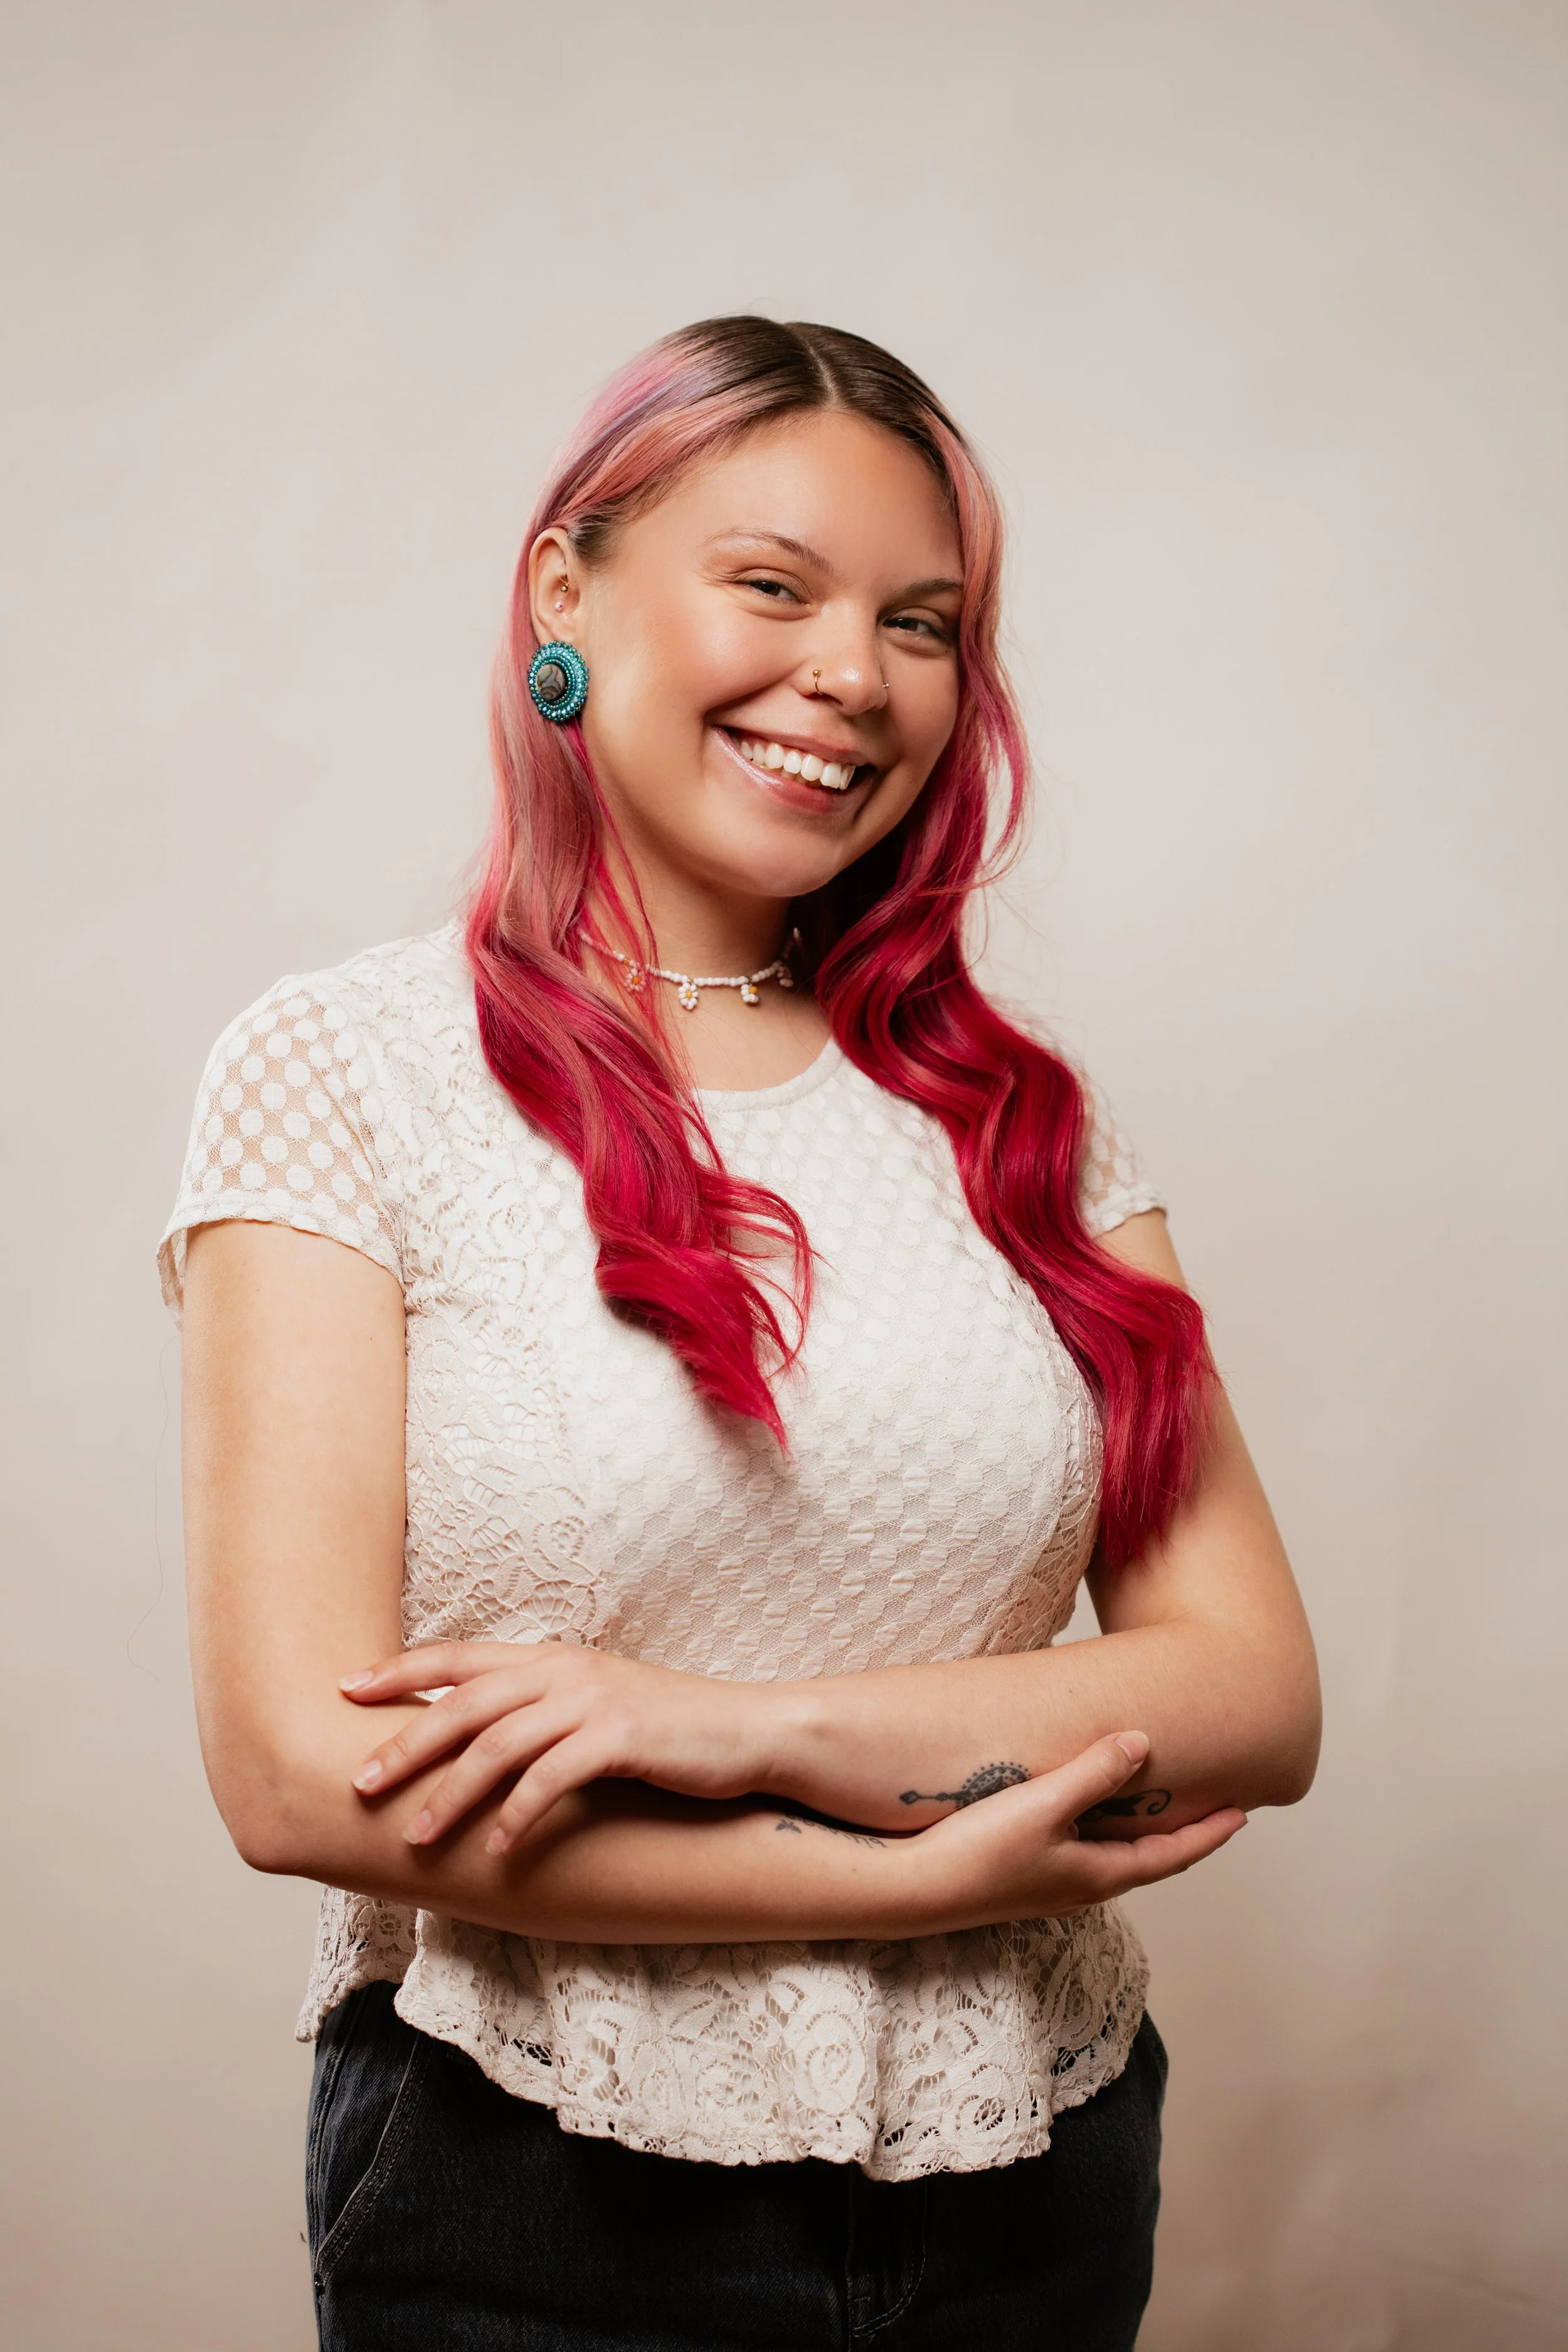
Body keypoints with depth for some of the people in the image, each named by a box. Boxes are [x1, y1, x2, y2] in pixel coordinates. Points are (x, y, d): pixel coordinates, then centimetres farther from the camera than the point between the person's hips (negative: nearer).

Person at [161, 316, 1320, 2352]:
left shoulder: (1022, 1115, 1)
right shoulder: (350, 1068, -9)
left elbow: (1254, 1693, -6)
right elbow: (301, 1769, -16)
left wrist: (729, 1727, -20)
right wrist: (933, 1876, -15)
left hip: (1037, 2183, 4)